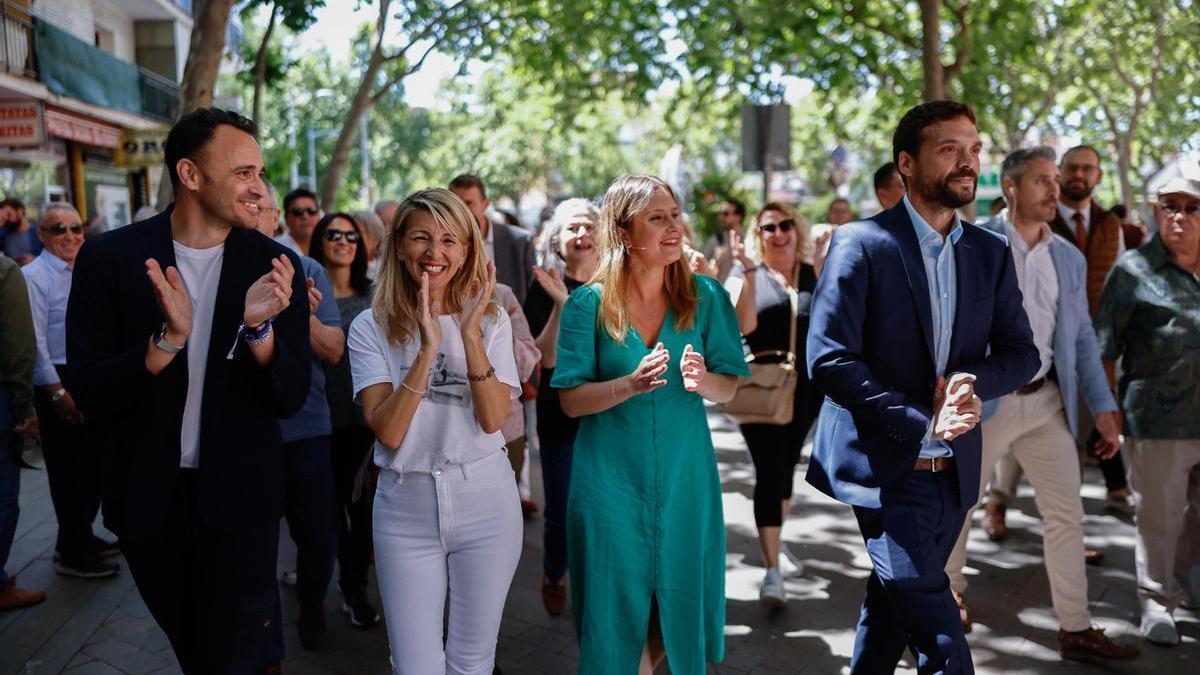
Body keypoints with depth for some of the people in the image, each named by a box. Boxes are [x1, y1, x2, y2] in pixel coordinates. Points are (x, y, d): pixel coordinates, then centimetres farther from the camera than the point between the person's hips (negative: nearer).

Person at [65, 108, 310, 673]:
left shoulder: (272, 265, -8)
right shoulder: (108, 258, -10)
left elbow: (291, 399, -8)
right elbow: (89, 398, -13)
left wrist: (259, 327, -27)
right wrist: (168, 338, -29)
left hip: (238, 500, -1)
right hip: (147, 498, 1)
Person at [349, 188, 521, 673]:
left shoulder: (491, 321, 0)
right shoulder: (372, 328, -3)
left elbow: (494, 419, -11)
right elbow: (387, 431, -14)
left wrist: (470, 333, -19)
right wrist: (427, 347, -22)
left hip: (484, 503, 1)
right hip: (405, 508, 0)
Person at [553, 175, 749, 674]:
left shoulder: (705, 297, 0)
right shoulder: (588, 304, -5)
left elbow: (728, 388, 2)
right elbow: (570, 399, -6)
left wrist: (702, 380, -21)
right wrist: (630, 384, -24)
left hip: (685, 476, 2)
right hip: (612, 477, -2)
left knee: (679, 600, 13)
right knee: (620, 608, 5)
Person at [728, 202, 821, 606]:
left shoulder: (811, 274, 9)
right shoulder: (746, 273, -1)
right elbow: (744, 325, -17)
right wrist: (749, 270, -21)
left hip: (804, 389, 4)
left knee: (786, 467, 16)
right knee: (769, 471, -10)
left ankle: (774, 544, 36)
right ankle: (773, 571, -10)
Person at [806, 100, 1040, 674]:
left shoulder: (990, 253, 8)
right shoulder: (861, 243, -10)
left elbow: (1021, 351, 8)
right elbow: (829, 358, -16)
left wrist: (974, 381, -15)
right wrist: (921, 422, -20)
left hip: (953, 470, 6)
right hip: (886, 469, -5)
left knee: (893, 611, 19)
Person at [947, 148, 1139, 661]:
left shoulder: (1069, 258, 10)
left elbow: (1081, 338, 12)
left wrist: (1102, 407, 6)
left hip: (1047, 402, 5)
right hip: (984, 400, -5)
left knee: (1066, 514, 5)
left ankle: (1076, 629, 14)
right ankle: (949, 593, 31)